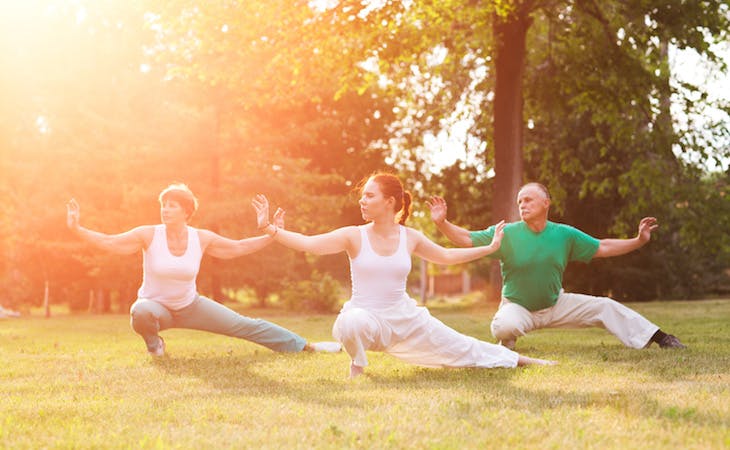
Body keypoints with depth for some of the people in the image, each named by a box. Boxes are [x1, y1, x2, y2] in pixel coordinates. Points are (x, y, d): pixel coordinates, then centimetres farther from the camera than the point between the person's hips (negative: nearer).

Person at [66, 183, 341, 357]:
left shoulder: (202, 239, -10)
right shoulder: (149, 235, -18)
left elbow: (237, 248, 2)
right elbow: (109, 242, -19)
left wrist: (271, 236, -6)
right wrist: (77, 230, -32)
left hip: (190, 306, 2)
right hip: (156, 305, -2)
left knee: (244, 325, -1)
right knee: (141, 313, -41)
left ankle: (305, 347, 7)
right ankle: (154, 343, -4)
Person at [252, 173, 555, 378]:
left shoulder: (411, 238, 0)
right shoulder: (354, 236, -8)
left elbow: (445, 256, 17)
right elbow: (308, 244, -17)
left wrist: (489, 248, 17)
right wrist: (269, 228, -29)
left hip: (405, 318, 3)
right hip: (366, 316, -3)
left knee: (460, 348, 8)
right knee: (351, 323, -41)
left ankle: (518, 360, 32)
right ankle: (357, 367, -9)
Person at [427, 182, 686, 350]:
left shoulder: (565, 235, -6)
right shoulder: (506, 233, -15)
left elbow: (602, 248, 2)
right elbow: (468, 240, -19)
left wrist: (639, 241, -5)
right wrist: (442, 223, -36)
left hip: (556, 305, 3)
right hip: (517, 308, -3)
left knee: (605, 307, -5)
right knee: (504, 326, -37)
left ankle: (659, 339, 7)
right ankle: (506, 348, 1)